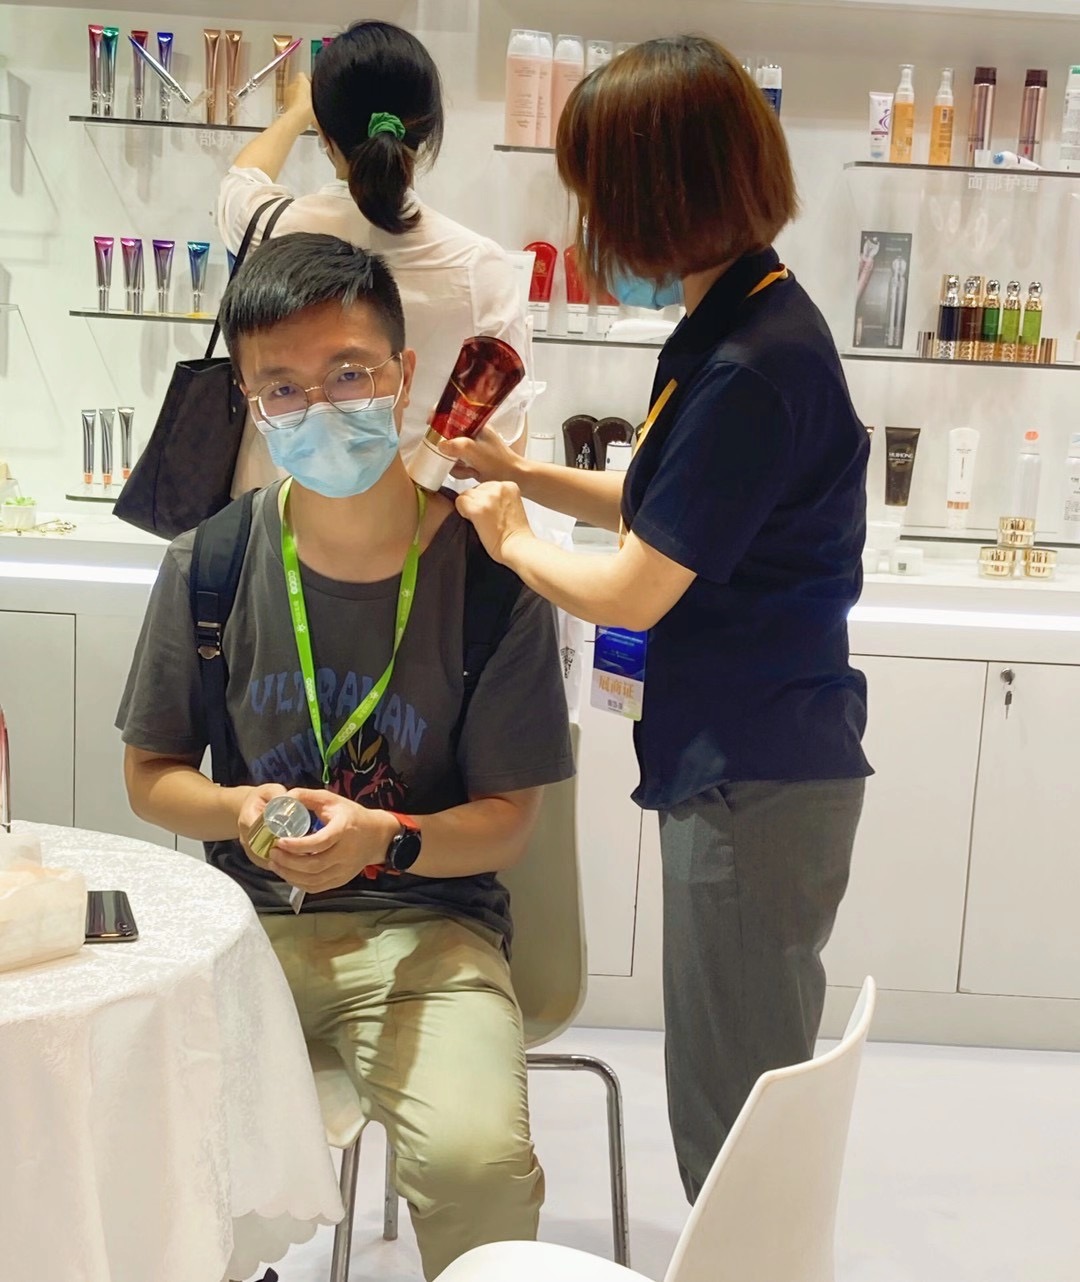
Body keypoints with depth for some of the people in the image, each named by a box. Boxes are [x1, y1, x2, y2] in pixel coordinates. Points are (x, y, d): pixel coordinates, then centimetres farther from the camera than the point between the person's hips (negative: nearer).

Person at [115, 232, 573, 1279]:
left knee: (476, 1160, -27)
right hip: (245, 914, 2)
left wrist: (384, 838, -22)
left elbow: (506, 818, -3)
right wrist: (242, 809, -12)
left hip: (426, 925, -2)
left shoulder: (488, 574, -8)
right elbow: (150, 775, 9)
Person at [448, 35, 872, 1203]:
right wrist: (523, 472, 12)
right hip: (741, 763, 10)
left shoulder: (755, 371, -22)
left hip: (757, 781, -10)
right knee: (742, 1105, 21)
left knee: (733, 1119, 4)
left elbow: (631, 593, -17)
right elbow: (664, 509, 20)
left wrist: (508, 538, 1)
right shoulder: (742, 328, 10)